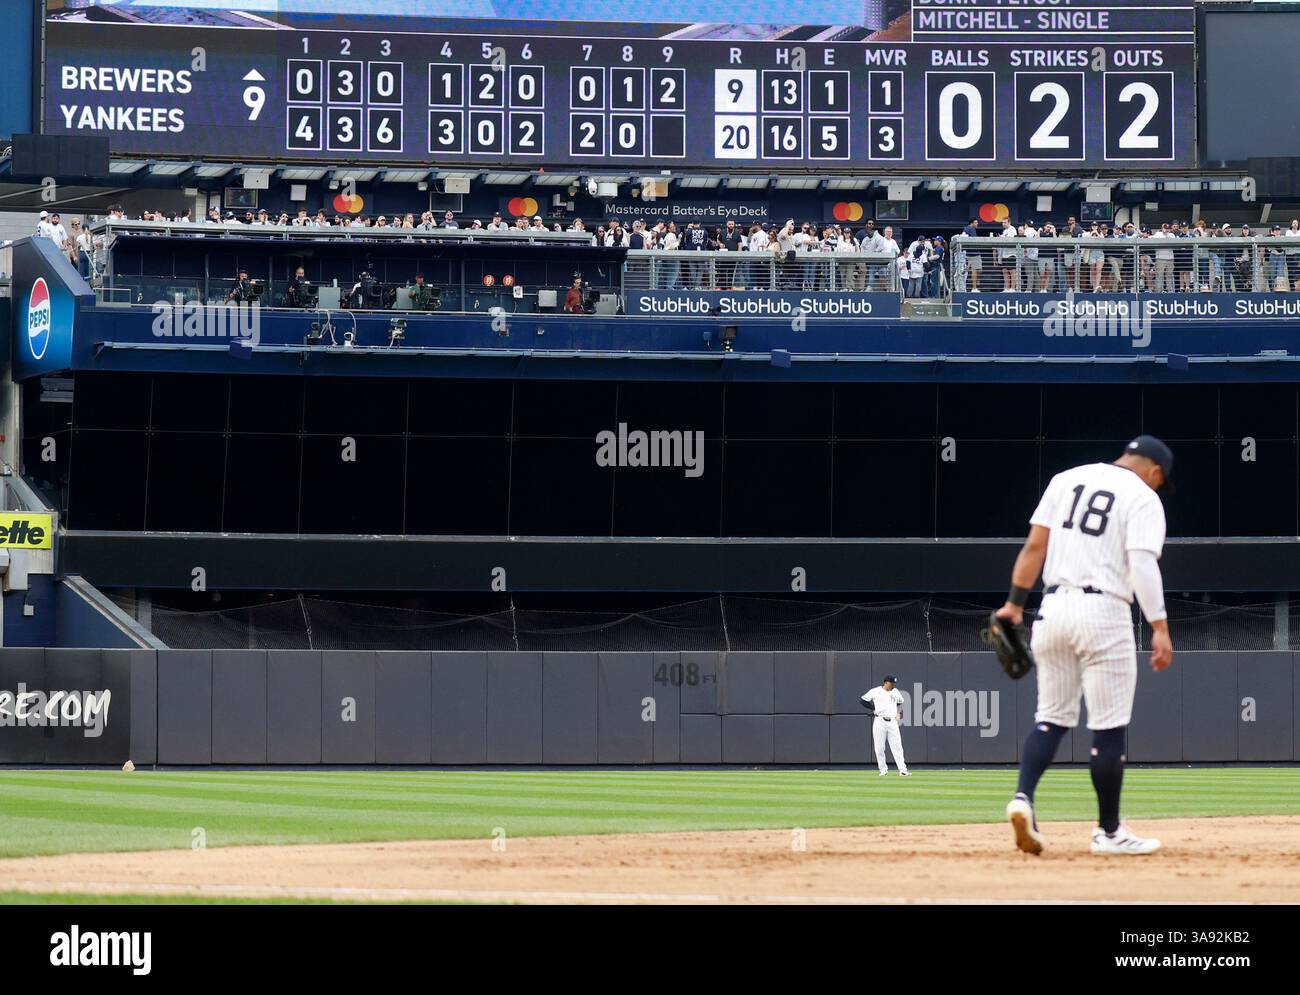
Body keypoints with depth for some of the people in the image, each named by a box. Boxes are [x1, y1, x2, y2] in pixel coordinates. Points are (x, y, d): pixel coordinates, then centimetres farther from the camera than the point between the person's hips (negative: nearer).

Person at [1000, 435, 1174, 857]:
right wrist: (1160, 627, -17)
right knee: (1109, 727, 2)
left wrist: (1015, 603, 13)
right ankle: (1109, 831, 7)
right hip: (1103, 612, -5)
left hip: (1054, 607, 5)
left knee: (1052, 718, 12)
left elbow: (1034, 546, 9)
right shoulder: (1143, 498, -2)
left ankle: (1023, 797, -11)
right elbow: (1143, 565, -14)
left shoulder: (1066, 480, 13)